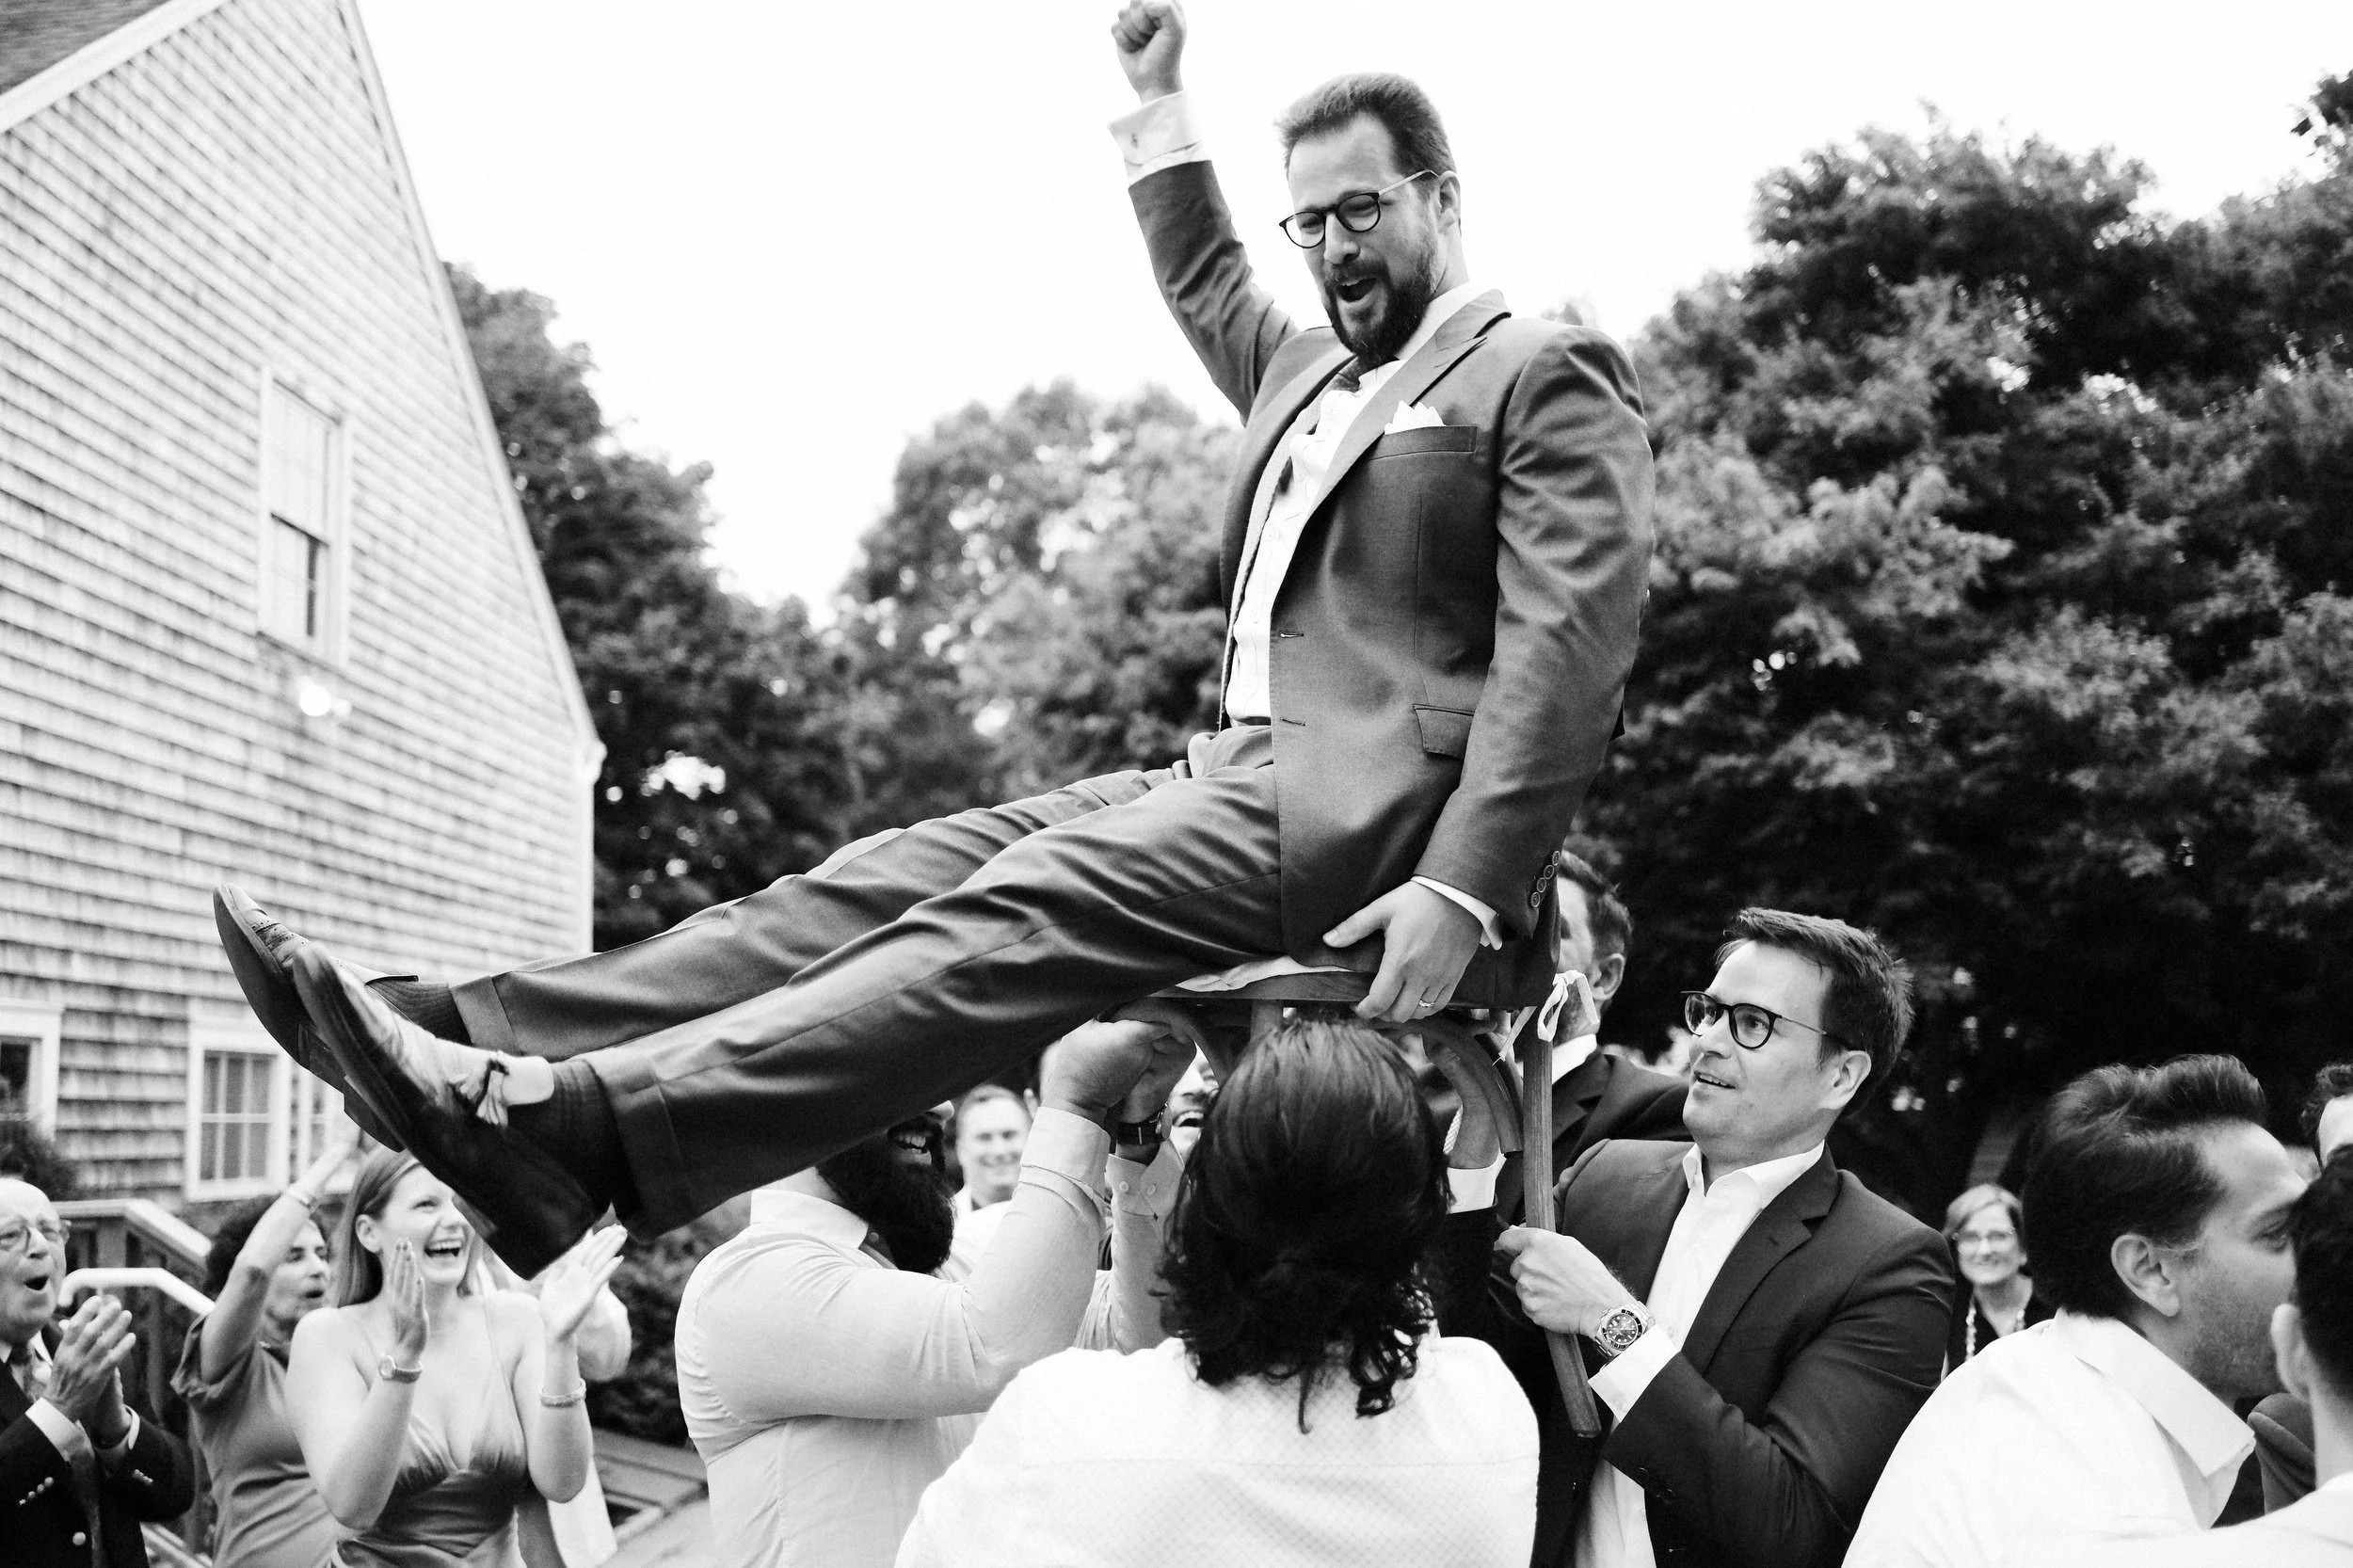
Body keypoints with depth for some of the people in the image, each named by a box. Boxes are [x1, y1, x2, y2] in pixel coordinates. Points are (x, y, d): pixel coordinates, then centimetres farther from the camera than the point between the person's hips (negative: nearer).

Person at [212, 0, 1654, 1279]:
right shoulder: (1310, 373, 26)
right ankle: (466, 1039, -20)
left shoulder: (1550, 376, 1)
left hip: (1367, 809, -8)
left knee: (1013, 920, -30)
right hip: (1235, 781, 8)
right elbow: (1210, 292, 49)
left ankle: (581, 1129, -47)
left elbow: (1568, 643, -12)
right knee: (889, 878, -10)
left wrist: (1465, 889, -23)